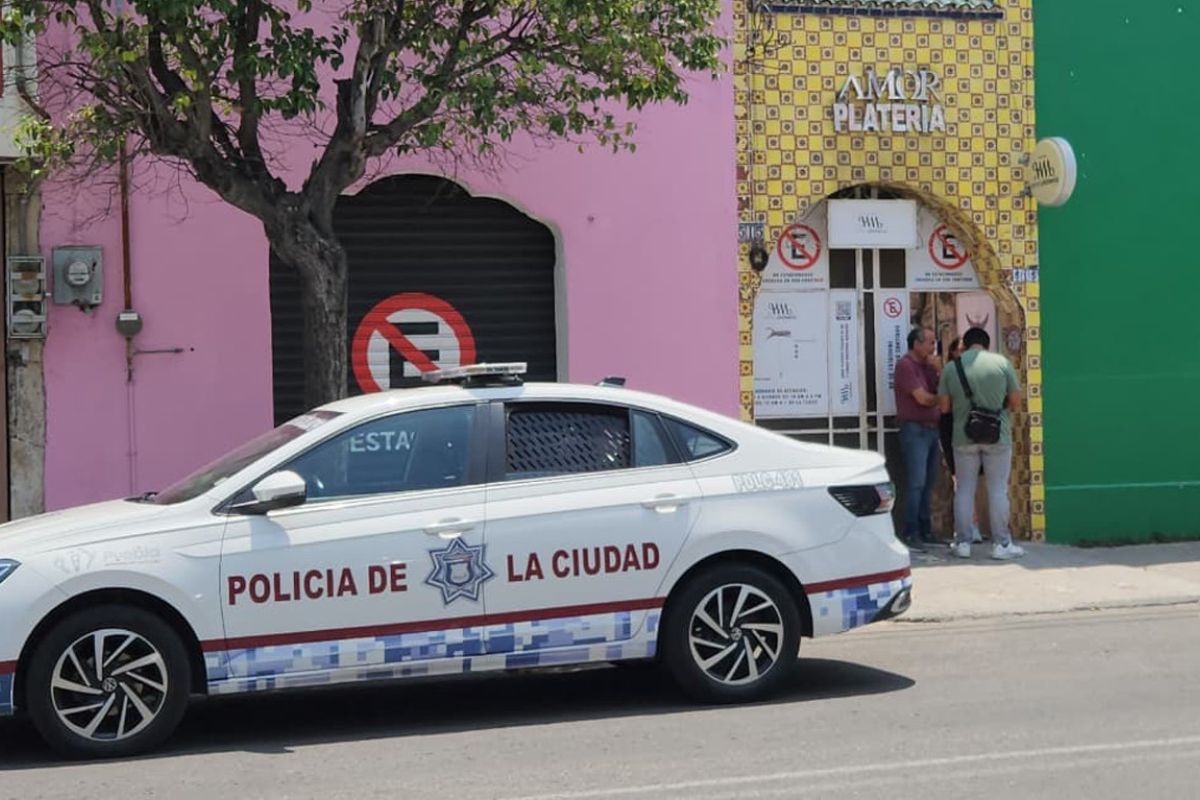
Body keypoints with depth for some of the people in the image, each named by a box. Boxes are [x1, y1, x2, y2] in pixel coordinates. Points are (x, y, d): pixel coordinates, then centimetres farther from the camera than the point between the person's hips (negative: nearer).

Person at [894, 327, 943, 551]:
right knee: (916, 483, -11)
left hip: (931, 429, 8)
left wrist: (938, 369, -3)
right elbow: (922, 398, -13)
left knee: (928, 483, 9)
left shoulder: (928, 365, 17)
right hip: (915, 429, -8)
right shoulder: (905, 365, -8)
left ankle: (925, 531, 14)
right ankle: (910, 534, -9)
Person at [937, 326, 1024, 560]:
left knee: (964, 490, 10)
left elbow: (944, 406, 2)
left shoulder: (951, 368, 0)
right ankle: (1001, 544, 6)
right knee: (998, 489, 4)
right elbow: (1016, 402, -2)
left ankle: (962, 543, 13)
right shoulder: (1001, 362, -4)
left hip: (964, 437, 1)